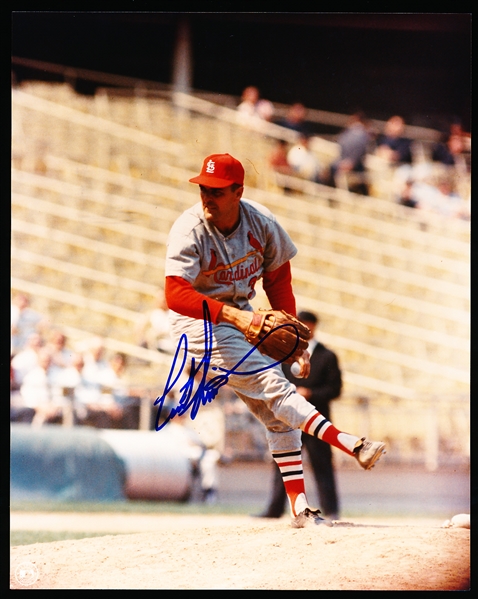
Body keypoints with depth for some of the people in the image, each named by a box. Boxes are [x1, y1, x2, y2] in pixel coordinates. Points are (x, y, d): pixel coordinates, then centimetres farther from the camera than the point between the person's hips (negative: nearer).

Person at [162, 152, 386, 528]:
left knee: (278, 416, 3)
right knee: (274, 388, -21)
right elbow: (175, 294, -34)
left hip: (241, 318, 6)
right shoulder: (189, 231, -23)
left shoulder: (261, 222, -8)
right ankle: (352, 444, -31)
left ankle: (300, 508, 5)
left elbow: (278, 280, 6)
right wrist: (231, 314, -45)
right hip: (199, 321, -6)